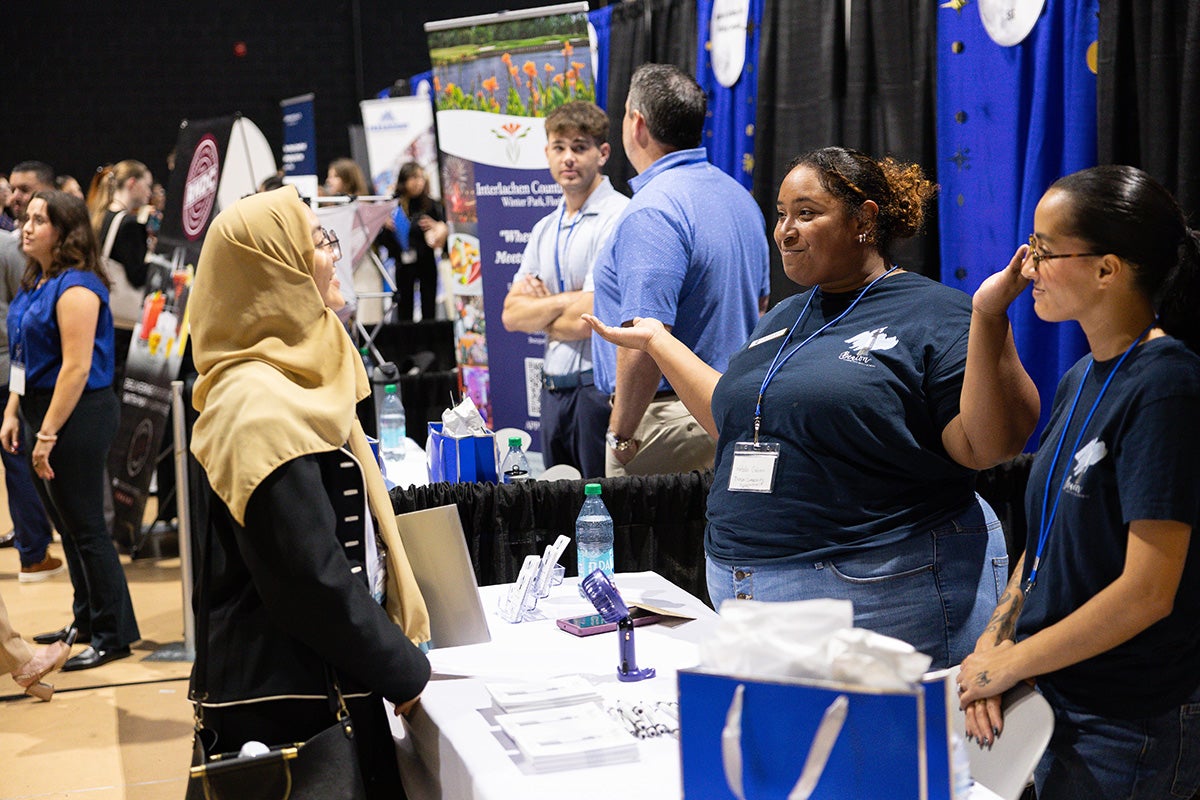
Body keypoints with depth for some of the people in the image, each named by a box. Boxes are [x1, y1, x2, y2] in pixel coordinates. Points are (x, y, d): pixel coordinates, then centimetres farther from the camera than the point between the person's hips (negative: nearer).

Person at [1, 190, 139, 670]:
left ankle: (113, 636, 8)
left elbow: (77, 367, -22)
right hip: (40, 411, 9)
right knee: (67, 525, 16)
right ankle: (87, 623, 28)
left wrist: (48, 434, -22)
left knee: (86, 527, -2)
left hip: (75, 416, -9)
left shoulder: (75, 287, -17)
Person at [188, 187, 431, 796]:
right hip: (293, 701, -10)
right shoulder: (260, 409, -22)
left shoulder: (294, 376, 11)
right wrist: (406, 671, -13)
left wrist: (396, 647, 15)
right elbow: (313, 580, -24)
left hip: (325, 679, 10)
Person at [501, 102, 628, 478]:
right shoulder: (545, 228, 14)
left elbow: (586, 322, -17)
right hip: (553, 388, 8)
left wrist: (539, 309, 3)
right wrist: (565, 300, -9)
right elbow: (511, 314, 7)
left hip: (599, 389, -7)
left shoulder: (619, 218, -11)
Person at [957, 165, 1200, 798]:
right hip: (1055, 695, 8)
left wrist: (1009, 663, -15)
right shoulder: (1080, 380, 8)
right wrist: (993, 641, -4)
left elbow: (1148, 591, -23)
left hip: (1129, 728, -8)